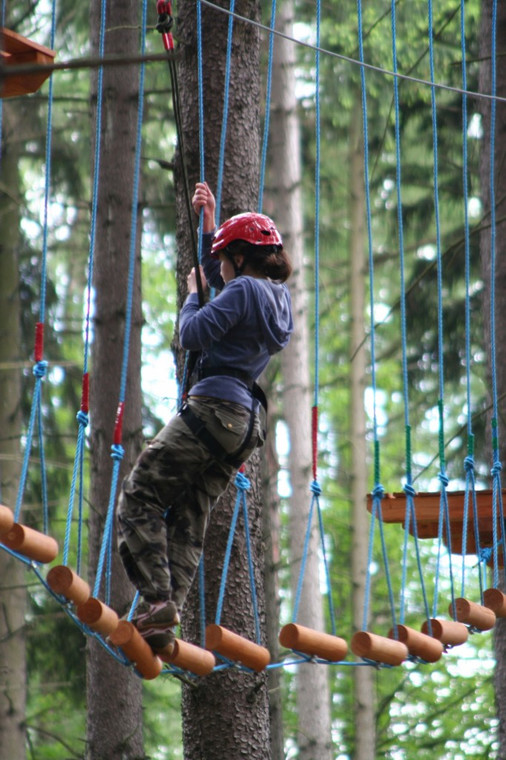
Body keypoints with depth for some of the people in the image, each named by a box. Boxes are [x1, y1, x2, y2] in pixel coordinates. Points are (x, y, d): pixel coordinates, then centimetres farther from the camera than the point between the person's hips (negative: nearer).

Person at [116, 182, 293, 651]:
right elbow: (223, 283, 38)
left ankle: (157, 599, -17)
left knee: (139, 496, -5)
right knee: (189, 522, 7)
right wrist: (208, 222, 39)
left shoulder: (244, 290, -8)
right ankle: (162, 621, -3)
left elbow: (194, 335, -11)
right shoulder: (277, 295, 20)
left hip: (214, 406, -9)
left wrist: (193, 293, 6)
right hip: (245, 423, 9)